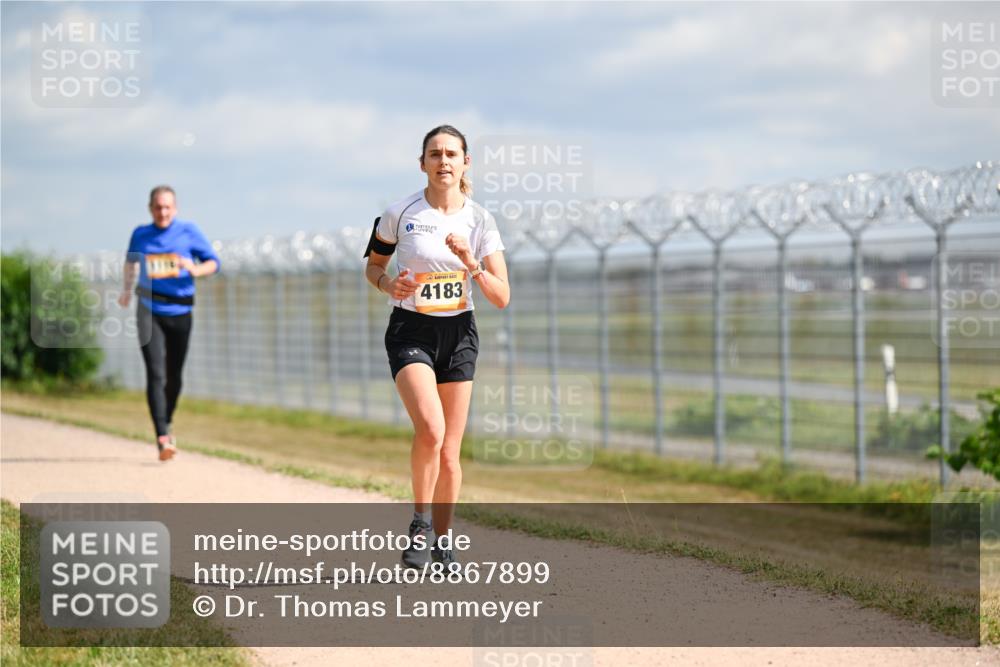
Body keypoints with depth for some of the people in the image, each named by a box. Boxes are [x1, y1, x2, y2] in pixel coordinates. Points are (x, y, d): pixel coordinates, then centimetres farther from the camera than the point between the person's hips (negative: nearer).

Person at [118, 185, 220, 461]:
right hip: (149, 311, 0)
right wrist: (127, 289, 24)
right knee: (156, 374, -14)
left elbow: (213, 262, -1)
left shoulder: (189, 231, 0)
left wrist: (196, 270, -20)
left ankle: (167, 424, 38)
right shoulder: (140, 234, 6)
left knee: (174, 376, 11)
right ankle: (162, 438, -22)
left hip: (180, 313, 1)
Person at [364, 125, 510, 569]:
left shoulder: (479, 220, -1)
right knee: (431, 428, -26)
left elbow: (502, 297, -3)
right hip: (410, 332, -2)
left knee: (449, 452, 4)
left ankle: (441, 541, 23)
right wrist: (389, 284, -11)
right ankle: (420, 522, -4)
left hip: (458, 334, 2)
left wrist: (470, 262, -19)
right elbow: (372, 266, 11)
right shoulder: (400, 213, -5)